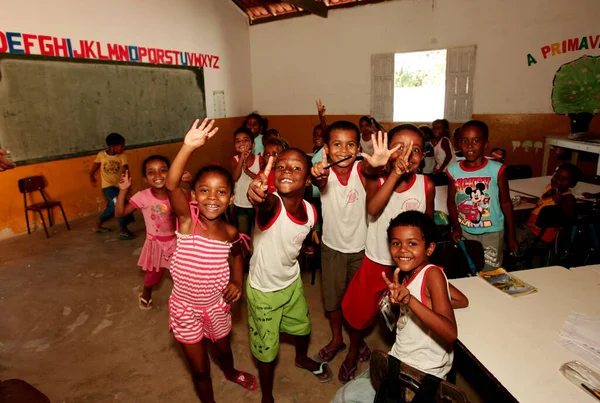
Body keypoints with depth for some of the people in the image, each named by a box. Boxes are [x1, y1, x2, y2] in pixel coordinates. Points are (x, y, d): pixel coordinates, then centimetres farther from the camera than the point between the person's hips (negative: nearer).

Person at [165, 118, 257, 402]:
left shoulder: (230, 232, -13)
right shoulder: (188, 220, -24)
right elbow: (171, 185, -43)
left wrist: (238, 282, -7)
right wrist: (188, 147, -56)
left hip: (217, 306, 3)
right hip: (185, 309, -3)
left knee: (224, 348, 31)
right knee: (200, 369, 15)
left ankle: (230, 373, 65)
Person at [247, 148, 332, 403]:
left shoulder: (310, 212, -16)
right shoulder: (271, 204, -33)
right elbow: (263, 203, -61)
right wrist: (257, 196, -80)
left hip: (293, 282, 5)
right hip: (263, 289, -5)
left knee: (302, 326, 30)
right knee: (267, 350, 13)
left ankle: (302, 359, 65)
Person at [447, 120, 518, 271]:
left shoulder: (497, 170, -13)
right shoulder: (453, 171, -8)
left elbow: (506, 203, -5)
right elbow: (451, 202, 1)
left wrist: (512, 236, -2)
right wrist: (456, 227, -12)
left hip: (492, 232, -2)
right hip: (464, 231, 2)